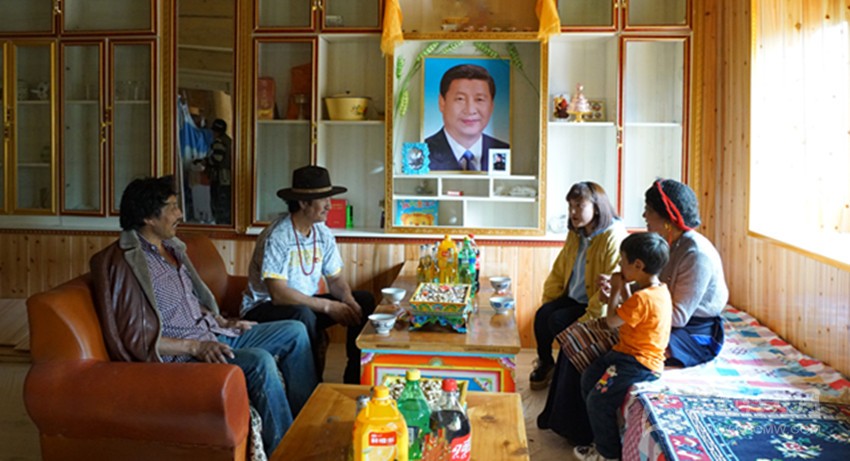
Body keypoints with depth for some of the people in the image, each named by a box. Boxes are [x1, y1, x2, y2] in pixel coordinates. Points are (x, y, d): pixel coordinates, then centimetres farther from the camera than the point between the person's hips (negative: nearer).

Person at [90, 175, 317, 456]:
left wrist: (223, 323, 9)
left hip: (212, 337, 10)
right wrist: (195, 347, -24)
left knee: (295, 333, 4)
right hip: (179, 355, -10)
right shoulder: (126, 262, -16)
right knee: (260, 361, -32)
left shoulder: (171, 247, 11)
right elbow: (136, 340, -20)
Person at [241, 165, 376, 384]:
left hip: (307, 303, 8)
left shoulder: (323, 233, 1)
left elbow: (336, 278, 5)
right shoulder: (277, 237, -23)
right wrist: (327, 306, -28)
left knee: (364, 300, -6)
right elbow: (279, 295, -28)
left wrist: (348, 300, -17)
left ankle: (355, 380, 1)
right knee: (303, 314, -39)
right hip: (264, 309, -8)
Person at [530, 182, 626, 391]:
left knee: (558, 320, -24)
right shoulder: (575, 234, 7)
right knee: (541, 315, -16)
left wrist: (588, 317, -25)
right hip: (571, 298, 7)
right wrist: (546, 303, 3)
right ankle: (545, 363, 6)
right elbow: (559, 270, 12)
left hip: (596, 305, -7)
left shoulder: (614, 237, -19)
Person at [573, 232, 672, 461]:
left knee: (599, 399, -10)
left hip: (639, 363, -11)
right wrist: (624, 288, 4)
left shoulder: (643, 298, -26)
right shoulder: (658, 289, 5)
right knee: (588, 379, 13)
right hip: (628, 352, 11)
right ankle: (604, 439, 25)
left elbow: (612, 320, -16)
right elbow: (629, 312, 16)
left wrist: (618, 288, -7)